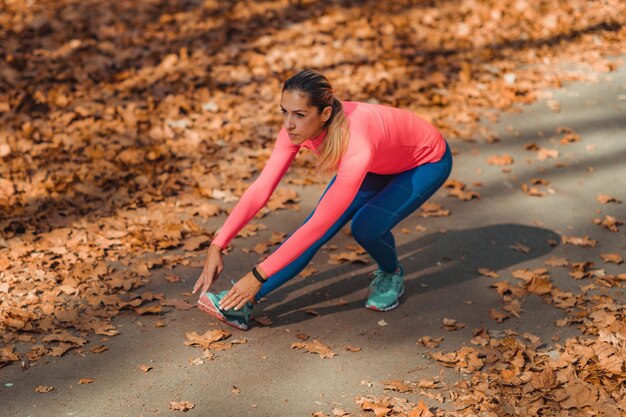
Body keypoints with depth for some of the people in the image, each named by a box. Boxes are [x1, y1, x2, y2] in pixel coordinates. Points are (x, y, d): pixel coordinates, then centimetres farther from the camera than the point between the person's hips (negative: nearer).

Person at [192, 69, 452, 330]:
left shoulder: (355, 147, -44)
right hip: (379, 163, 6)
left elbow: (319, 225, -41)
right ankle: (242, 304, -15)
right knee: (321, 227, -12)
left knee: (365, 226, -27)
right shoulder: (296, 127, -25)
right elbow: (261, 189, -22)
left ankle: (391, 274, 7)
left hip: (427, 161, -6)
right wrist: (216, 246, -29)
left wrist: (258, 276, -39)